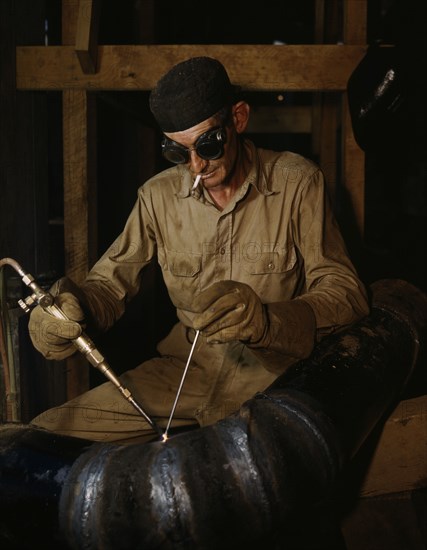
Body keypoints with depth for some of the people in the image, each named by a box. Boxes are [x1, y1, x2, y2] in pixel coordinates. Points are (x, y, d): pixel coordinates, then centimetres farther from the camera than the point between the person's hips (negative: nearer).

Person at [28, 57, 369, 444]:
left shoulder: (297, 183, -6)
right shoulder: (158, 196, 5)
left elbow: (347, 294, -10)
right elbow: (110, 283, 9)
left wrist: (268, 320, -30)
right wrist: (74, 306, -17)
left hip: (275, 373, -4)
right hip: (186, 368, 4)